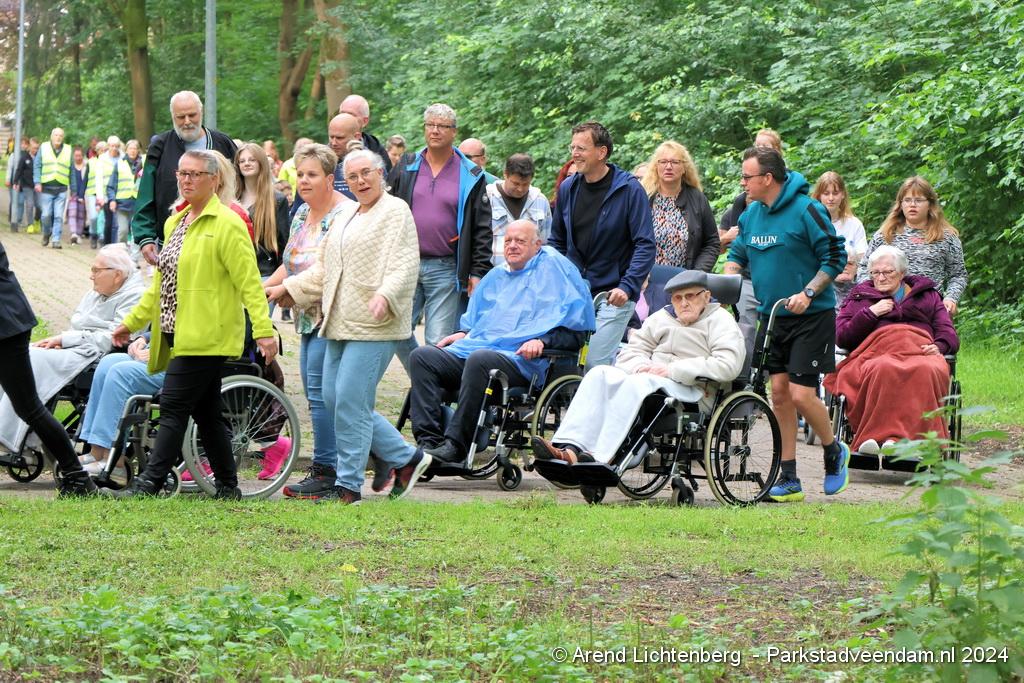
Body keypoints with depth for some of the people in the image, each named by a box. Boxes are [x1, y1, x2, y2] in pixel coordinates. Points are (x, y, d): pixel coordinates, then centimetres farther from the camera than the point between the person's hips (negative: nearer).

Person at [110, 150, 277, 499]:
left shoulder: (227, 224, -9)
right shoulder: (175, 223, 17)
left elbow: (249, 282, -14)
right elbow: (161, 285, 24)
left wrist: (264, 331, -21)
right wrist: (132, 322, 24)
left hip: (206, 336, -8)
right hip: (179, 336, 8)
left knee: (173, 409, -11)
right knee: (206, 413, 10)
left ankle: (150, 483, -11)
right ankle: (227, 486, 16)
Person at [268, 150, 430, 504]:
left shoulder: (396, 212, -4)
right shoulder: (345, 217, 23)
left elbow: (404, 265, -16)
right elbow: (323, 271, 30)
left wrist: (384, 295, -32)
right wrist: (287, 288, 23)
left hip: (373, 326, -9)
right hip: (341, 325, 9)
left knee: (350, 402, -11)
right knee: (333, 398, 6)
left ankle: (349, 485, -2)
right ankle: (406, 458, 16)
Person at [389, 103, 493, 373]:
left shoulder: (471, 176, 3)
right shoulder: (406, 169, 10)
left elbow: (482, 229, 2)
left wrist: (477, 272, -5)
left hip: (446, 269, -3)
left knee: (439, 342, -3)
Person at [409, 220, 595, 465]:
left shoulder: (554, 267, 9)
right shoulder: (495, 277, 31)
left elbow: (575, 329, 1)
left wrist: (542, 341, -15)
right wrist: (463, 333, 17)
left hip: (520, 360, -7)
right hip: (474, 347, 7)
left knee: (479, 359, -39)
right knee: (423, 356, -16)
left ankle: (455, 445, -38)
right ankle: (429, 441, -27)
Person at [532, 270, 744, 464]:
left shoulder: (720, 321, 6)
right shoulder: (661, 318, 25)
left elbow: (728, 365, -11)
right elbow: (630, 352, 20)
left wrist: (673, 370, -13)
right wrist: (641, 366, -6)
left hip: (693, 392, -6)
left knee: (639, 383, -34)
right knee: (600, 374, -19)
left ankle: (600, 457, -47)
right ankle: (570, 448, -37)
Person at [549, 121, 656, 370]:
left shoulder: (629, 190, -8)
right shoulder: (568, 188, 9)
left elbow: (646, 245, -12)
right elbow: (556, 241, 20)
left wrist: (627, 286, -23)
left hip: (613, 295, -5)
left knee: (596, 364, -12)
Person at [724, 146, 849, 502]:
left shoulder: (806, 210, -14)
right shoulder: (751, 214, 7)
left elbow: (835, 258, -12)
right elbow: (737, 254, 18)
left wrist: (808, 293, -21)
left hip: (811, 316, -7)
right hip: (772, 316, 7)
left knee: (801, 394, -12)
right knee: (779, 393, 4)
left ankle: (835, 452, 15)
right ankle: (789, 479, 9)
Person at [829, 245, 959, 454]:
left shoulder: (928, 295, 34)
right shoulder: (860, 297, 33)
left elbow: (948, 334, 22)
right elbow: (840, 336, 19)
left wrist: (939, 346, -2)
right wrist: (871, 313, 7)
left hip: (919, 350, 0)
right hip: (877, 352, 0)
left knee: (927, 372, -41)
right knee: (883, 370, -42)